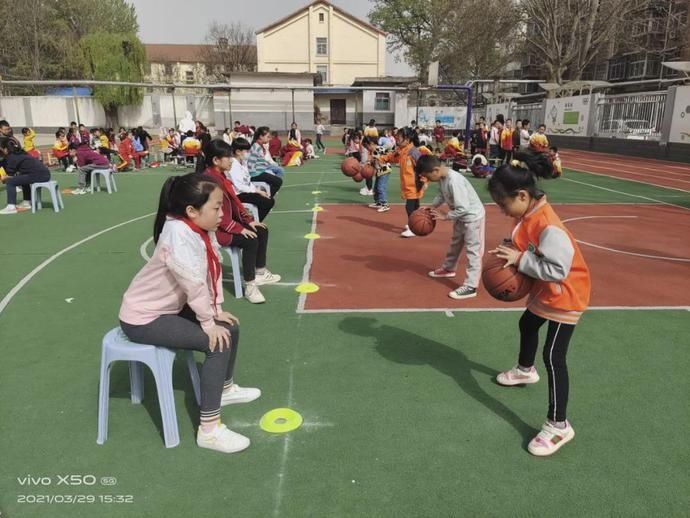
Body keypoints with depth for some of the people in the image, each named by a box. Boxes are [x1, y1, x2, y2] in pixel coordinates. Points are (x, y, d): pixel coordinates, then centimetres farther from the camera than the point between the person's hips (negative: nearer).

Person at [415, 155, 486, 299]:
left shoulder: (454, 181, -34)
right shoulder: (442, 178, -7)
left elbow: (463, 208, -32)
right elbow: (441, 195, 10)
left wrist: (445, 216, -22)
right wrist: (431, 207, -3)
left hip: (473, 216, -10)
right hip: (462, 216, 10)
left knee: (472, 251, -5)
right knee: (455, 243, 26)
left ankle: (470, 287, -2)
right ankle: (448, 269, 47)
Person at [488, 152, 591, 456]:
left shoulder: (548, 226, -33)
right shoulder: (528, 216, -5)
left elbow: (557, 270, -35)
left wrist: (520, 260, -30)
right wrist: (511, 253, -10)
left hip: (565, 296, -10)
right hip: (545, 291, 10)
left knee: (553, 357, -9)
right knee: (527, 325, 30)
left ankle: (558, 425, 1)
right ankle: (525, 370, 59)